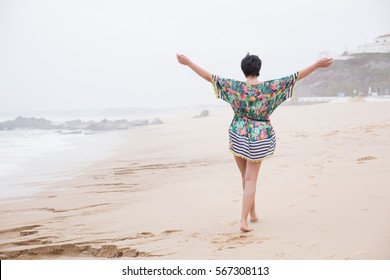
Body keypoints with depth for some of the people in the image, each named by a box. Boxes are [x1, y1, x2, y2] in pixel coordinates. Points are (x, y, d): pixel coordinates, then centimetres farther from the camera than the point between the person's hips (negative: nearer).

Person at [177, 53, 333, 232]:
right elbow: (296, 77, -7)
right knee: (251, 179, 2)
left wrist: (188, 63, 0)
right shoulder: (270, 88, -10)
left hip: (238, 136, 1)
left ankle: (252, 213, 30)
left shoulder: (235, 87, -9)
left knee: (245, 176, 19)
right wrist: (317, 65, -2)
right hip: (260, 138, -1)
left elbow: (209, 77, -7)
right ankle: (244, 220, -7)